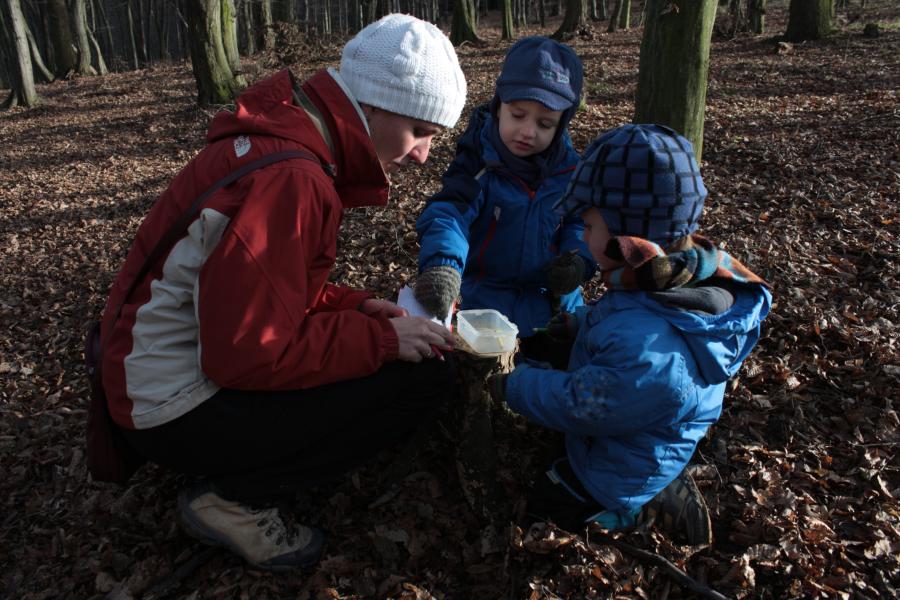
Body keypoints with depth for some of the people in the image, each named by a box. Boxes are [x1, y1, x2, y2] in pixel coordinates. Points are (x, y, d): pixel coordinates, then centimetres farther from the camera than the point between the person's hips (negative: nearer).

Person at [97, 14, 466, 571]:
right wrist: (382, 338, -18)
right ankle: (232, 498, -3)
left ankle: (235, 476, 10)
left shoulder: (289, 136, 5)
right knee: (425, 376, -14)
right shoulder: (289, 178, -26)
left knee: (406, 340, 13)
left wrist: (356, 307, 0)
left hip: (207, 357, 10)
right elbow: (248, 354, -25)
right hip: (178, 410, -10)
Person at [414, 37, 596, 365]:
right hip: (490, 297, -3)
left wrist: (578, 257, -13)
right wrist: (441, 264, -54)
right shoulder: (479, 162, -20)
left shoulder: (568, 166, -7)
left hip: (554, 295, 4)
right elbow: (448, 214, -34)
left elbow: (580, 220, 7)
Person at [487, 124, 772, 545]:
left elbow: (575, 406, -28)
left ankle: (652, 506, 6)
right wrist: (582, 322, 1)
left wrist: (512, 383, -14)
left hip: (622, 475, -8)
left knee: (526, 504, 7)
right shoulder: (692, 278, -17)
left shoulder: (645, 354, -45)